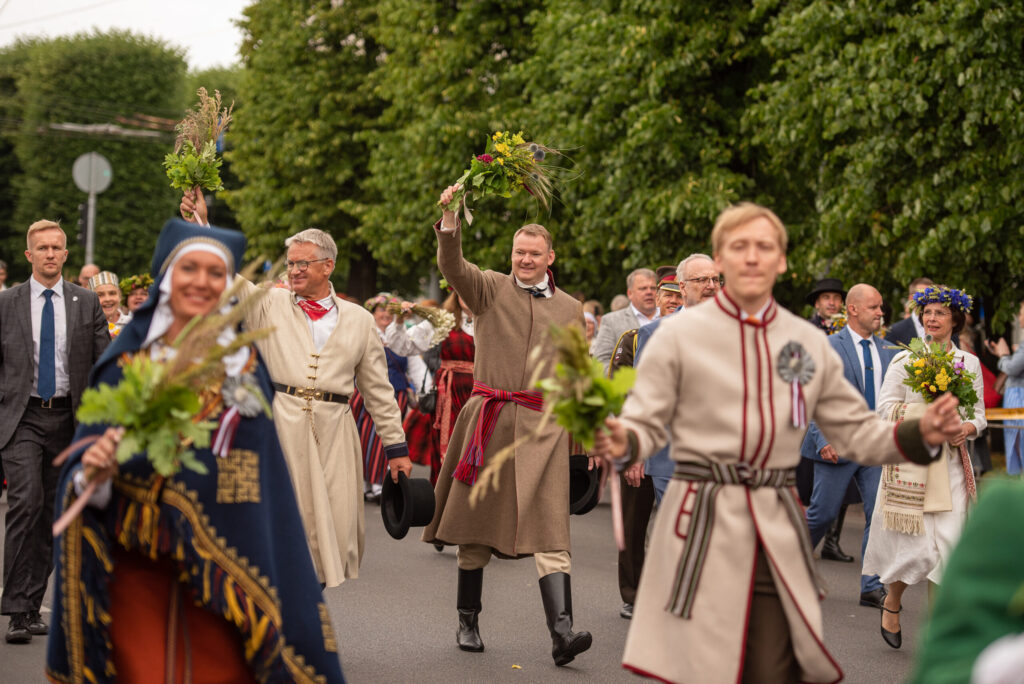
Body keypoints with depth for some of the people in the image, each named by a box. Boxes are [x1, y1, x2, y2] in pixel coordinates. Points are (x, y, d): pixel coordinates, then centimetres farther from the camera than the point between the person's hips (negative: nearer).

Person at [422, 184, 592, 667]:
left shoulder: (569, 309, 13)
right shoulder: (489, 288, 6)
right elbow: (451, 265, -14)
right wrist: (450, 218, -31)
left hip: (543, 426, 1)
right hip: (487, 420, 0)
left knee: (550, 531, -9)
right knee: (474, 525, 7)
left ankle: (561, 631, -18)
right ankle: (467, 621, 21)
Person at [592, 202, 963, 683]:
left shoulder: (809, 342, 11)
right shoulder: (680, 335, 1)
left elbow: (856, 431, 14)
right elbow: (646, 424, 0)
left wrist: (919, 433, -2)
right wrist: (622, 444, -23)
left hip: (777, 529, 3)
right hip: (703, 520, -3)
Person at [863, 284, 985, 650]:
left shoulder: (969, 363, 11)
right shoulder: (904, 360, 3)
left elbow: (979, 413, 14)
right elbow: (885, 407, -3)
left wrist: (968, 427, -9)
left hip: (951, 463, 2)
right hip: (910, 459, -2)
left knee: (948, 543, -7)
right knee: (914, 544, -4)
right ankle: (891, 602, 26)